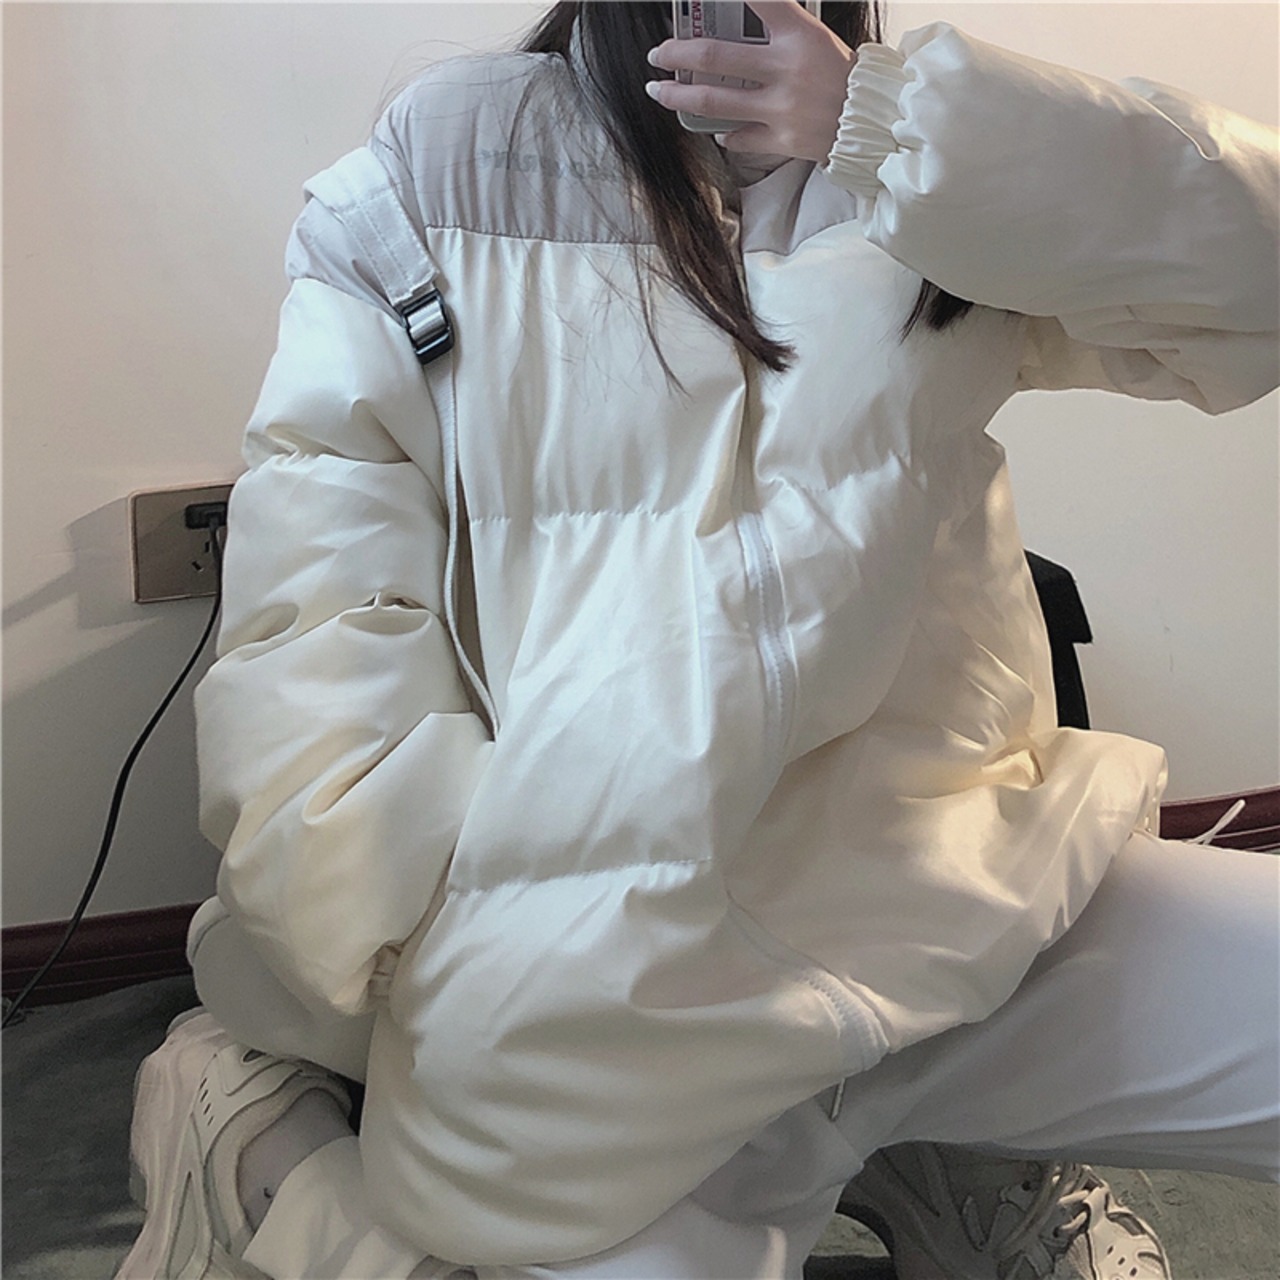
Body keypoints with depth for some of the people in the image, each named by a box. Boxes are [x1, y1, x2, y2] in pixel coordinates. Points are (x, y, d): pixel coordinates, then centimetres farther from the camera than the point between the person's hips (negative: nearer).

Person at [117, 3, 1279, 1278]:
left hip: (960, 893, 4)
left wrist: (892, 126, -14)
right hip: (626, 993, -3)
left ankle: (972, 1162, 15)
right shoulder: (439, 165, 2)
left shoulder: (932, 160, 10)